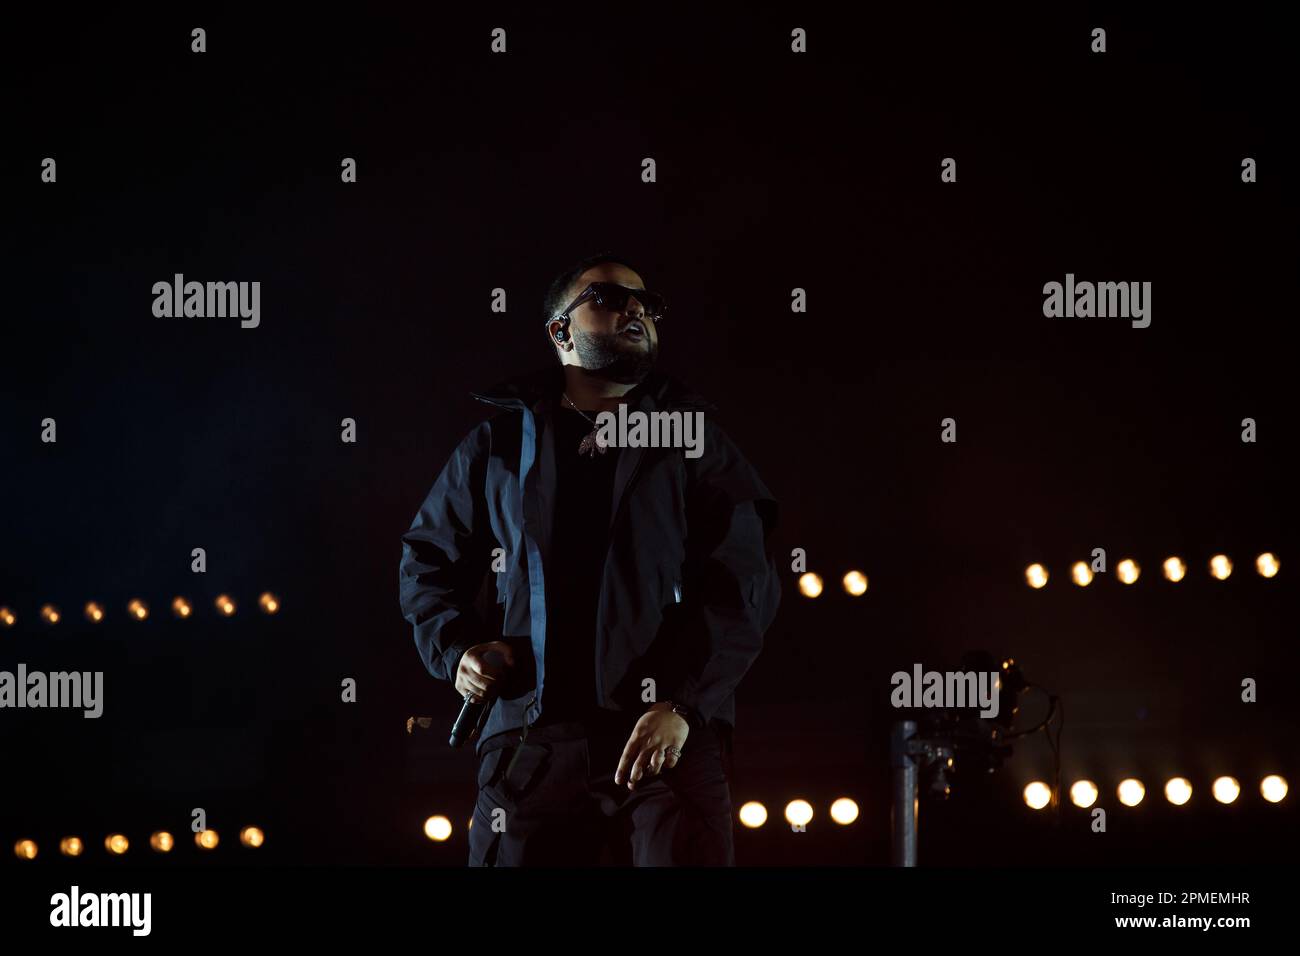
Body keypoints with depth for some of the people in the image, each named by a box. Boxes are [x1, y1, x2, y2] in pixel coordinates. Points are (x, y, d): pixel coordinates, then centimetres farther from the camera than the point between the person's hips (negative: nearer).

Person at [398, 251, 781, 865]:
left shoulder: (695, 441, 14)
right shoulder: (500, 445, 17)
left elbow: (745, 585, 3)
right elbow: (428, 559, 27)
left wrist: (683, 705, -12)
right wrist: (455, 648, 6)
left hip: (671, 737, -1)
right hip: (531, 739, 1)